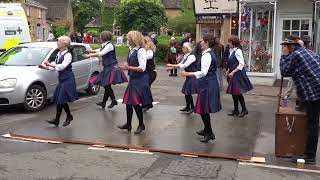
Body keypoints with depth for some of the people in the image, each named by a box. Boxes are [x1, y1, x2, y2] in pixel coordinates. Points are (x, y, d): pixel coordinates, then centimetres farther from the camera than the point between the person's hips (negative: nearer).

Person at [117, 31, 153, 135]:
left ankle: (141, 125, 14)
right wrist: (125, 67, 7)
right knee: (128, 102, 12)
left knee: (136, 103, -4)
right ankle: (128, 124, 26)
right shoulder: (132, 50, 9)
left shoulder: (141, 51, -15)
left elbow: (142, 68, -22)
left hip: (140, 81, -8)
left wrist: (129, 67, -26)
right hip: (133, 80, 8)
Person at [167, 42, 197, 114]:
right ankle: (187, 107, 25)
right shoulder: (185, 56, 10)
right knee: (185, 92, 12)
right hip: (189, 76, 9)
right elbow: (181, 64, 17)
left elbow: (185, 65, -27)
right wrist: (172, 67, 5)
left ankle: (192, 108, 9)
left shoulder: (191, 56, -18)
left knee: (188, 92, -6)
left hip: (193, 76, -9)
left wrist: (173, 65, -29)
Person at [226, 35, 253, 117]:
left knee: (238, 93, -4)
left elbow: (241, 64, -19)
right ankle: (236, 110, 21)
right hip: (233, 75, 9)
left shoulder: (237, 51, -15)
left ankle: (244, 110, 10)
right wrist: (228, 70, 8)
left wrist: (233, 72, -21)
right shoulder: (232, 51, 11)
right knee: (233, 93, 11)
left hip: (238, 75, -9)